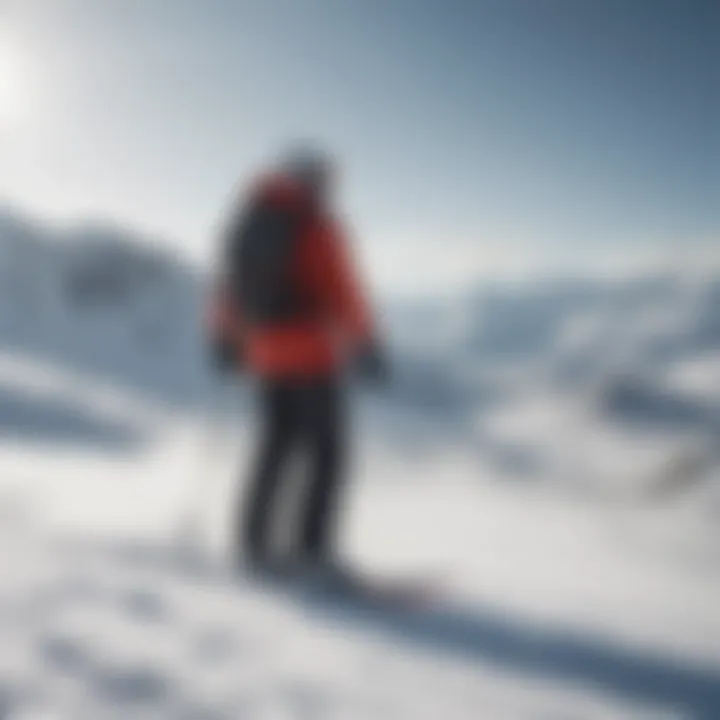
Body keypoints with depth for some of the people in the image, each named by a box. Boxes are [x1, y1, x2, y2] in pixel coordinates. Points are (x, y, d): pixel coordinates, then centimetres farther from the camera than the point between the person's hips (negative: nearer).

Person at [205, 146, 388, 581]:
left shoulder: (249, 219, 13)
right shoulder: (316, 224, -9)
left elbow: (230, 286, 16)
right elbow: (343, 288, -14)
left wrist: (226, 339, 24)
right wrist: (367, 346, -14)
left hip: (266, 353, 7)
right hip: (313, 353, -7)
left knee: (277, 443, 15)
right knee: (327, 450, -2)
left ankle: (255, 540, 16)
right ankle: (313, 549, -8)